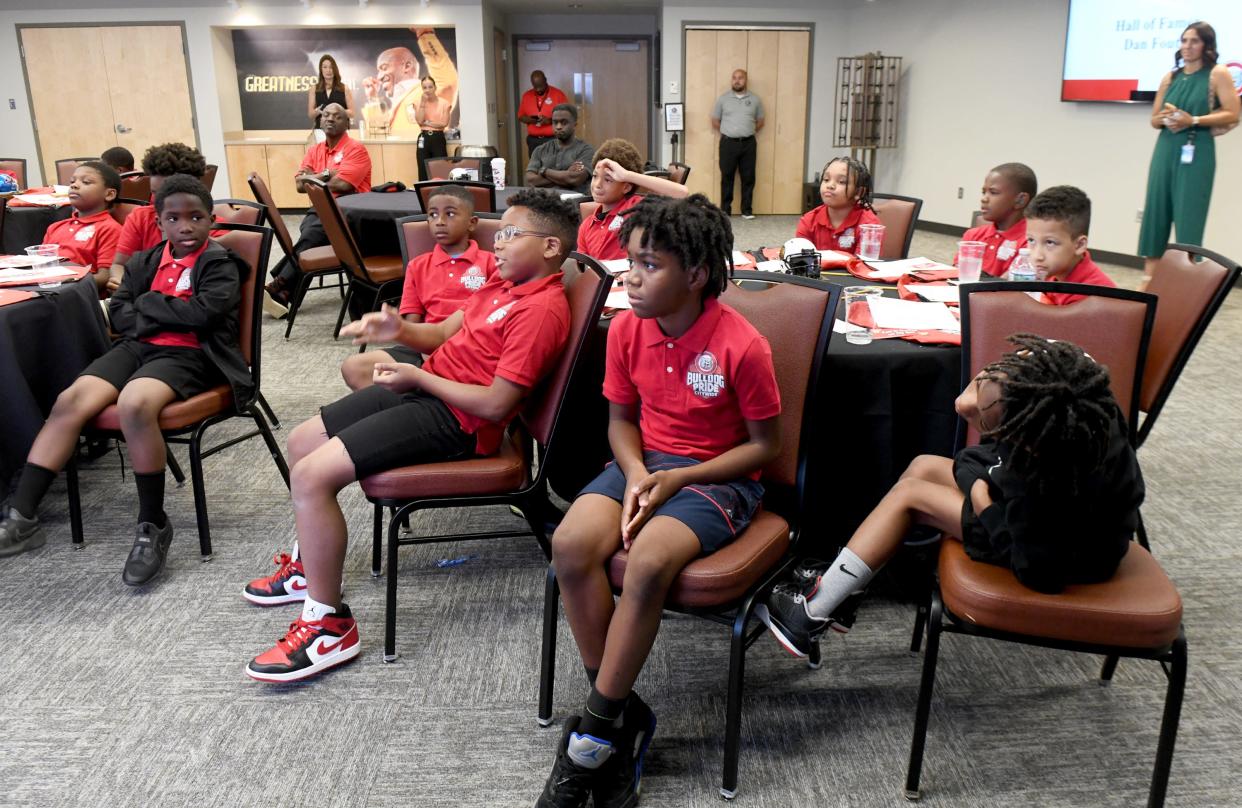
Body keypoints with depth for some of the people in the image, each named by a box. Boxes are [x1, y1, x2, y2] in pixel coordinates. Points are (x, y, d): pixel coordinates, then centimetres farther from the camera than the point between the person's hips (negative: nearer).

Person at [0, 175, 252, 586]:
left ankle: (153, 526, -20)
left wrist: (148, 304, -2)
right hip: (137, 347, 6)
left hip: (187, 355, -6)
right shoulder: (144, 262, 19)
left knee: (134, 403, -35)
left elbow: (202, 313, -15)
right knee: (70, 401, -17)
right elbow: (118, 313, 11)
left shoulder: (221, 264, 1)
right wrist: (171, 316, -6)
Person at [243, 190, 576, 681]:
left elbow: (495, 404, -24)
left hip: (456, 419, -10)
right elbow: (446, 333, 15)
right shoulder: (506, 282, 12)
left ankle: (329, 626, -8)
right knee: (302, 441, 17)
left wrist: (417, 377, -13)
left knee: (312, 475, -20)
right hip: (425, 386, 10)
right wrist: (400, 331, -7)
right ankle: (310, 563, 36)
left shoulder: (541, 309, -20)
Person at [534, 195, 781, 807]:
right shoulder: (626, 328, -3)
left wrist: (678, 479, -16)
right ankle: (624, 714, -8)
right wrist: (636, 474, -12)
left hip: (718, 475, -4)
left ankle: (593, 736, -13)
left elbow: (764, 443, -7)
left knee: (648, 562, -33)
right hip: (644, 462, 5)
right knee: (571, 544, -25)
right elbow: (621, 418, 9)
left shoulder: (741, 345, -17)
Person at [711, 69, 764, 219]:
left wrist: (747, 132, 11)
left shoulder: (754, 99, 6)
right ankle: (725, 210, 8)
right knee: (726, 177, 2)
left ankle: (747, 210, 11)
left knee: (748, 177, 3)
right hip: (728, 143, -1)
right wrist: (728, 133, 8)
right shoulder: (723, 98, 4)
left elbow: (760, 122, 14)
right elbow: (715, 122, 8)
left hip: (748, 143, 1)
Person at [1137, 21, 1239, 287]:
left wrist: (1193, 120, -16)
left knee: (1188, 217, -7)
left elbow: (1232, 115, -7)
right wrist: (1165, 118, -7)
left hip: (1197, 152, -5)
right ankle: (1149, 279, 6)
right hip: (1165, 150, 5)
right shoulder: (1171, 77, 13)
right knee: (1156, 211, 2)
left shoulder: (1218, 74, 0)